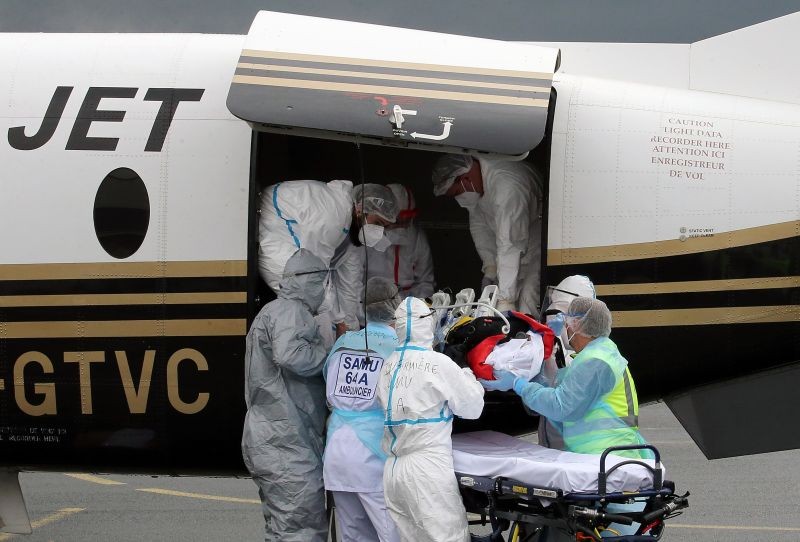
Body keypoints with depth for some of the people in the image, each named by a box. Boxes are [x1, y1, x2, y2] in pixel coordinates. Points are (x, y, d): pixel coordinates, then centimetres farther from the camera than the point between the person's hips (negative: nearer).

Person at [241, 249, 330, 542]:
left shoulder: (271, 312, 25)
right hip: (288, 446, -11)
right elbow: (291, 355, -28)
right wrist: (326, 353, -12)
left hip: (269, 443, 11)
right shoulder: (292, 311, -10)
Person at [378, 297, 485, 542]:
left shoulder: (389, 365, 6)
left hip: (393, 468, 6)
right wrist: (468, 376, 20)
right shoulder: (439, 364, -7)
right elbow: (472, 407, 2)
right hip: (427, 467, -6)